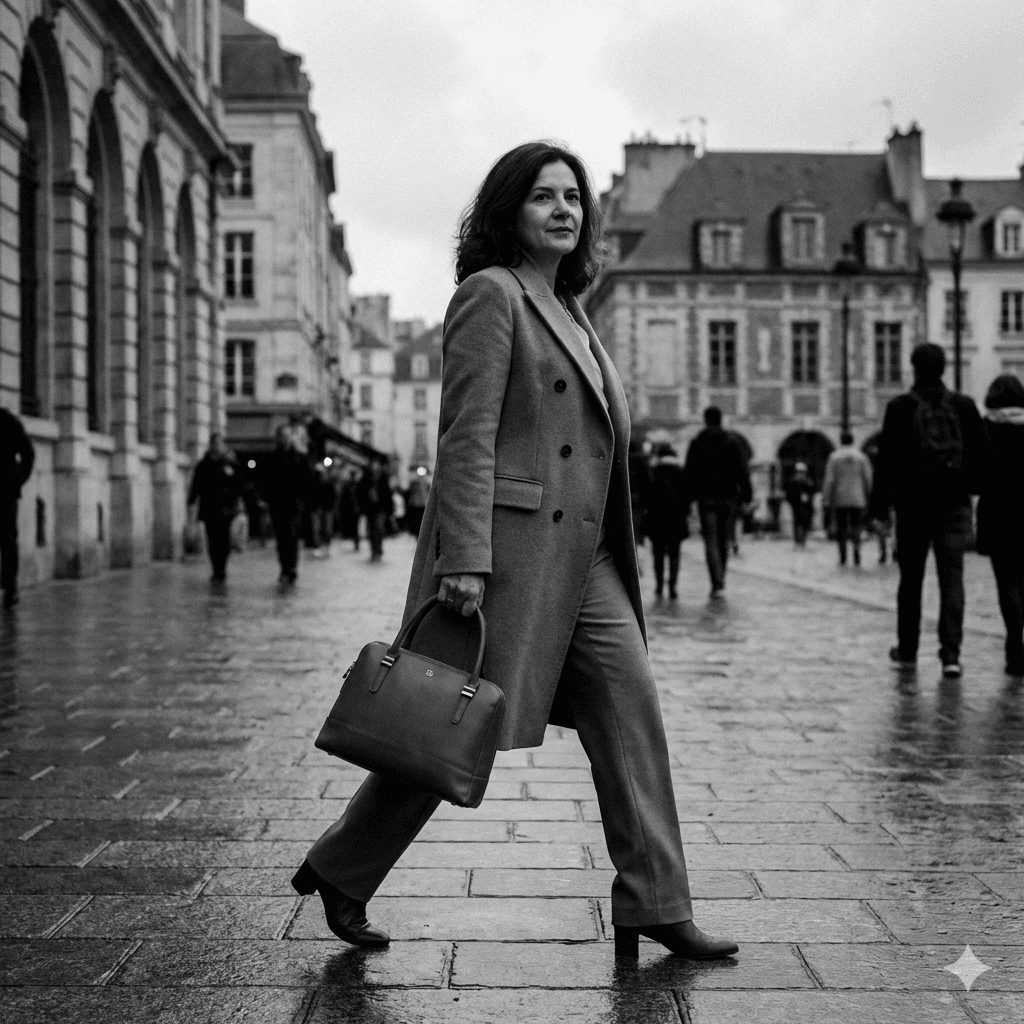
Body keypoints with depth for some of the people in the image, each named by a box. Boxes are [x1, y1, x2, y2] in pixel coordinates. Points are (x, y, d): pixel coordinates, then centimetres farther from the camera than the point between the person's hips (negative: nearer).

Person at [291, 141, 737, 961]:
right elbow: (468, 435, -15)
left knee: (632, 715, 2)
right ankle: (340, 872, 19)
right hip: (508, 545, -8)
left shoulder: (566, 308, 20)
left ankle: (654, 909, 8)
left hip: (582, 556, 9)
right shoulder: (491, 293, -7)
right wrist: (464, 559, -22)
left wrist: (612, 548, 24)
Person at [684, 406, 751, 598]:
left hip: (706, 498, -2)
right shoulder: (732, 441, 2)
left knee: (711, 542, -3)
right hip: (728, 497, 2)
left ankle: (717, 585, -16)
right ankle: (719, 582, 20)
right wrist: (746, 495, 0)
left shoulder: (696, 443, 0)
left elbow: (689, 474, 1)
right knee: (724, 541, 13)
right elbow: (742, 470, -2)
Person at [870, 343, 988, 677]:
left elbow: (887, 458, -7)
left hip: (913, 503, -1)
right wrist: (968, 487, 13)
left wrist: (880, 503, -3)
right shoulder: (964, 406, 2)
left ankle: (907, 650, 20)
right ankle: (951, 653, -9)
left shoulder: (900, 407, -5)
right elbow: (982, 453, 1)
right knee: (951, 578, 0)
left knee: (911, 579, 11)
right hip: (955, 503, 1)